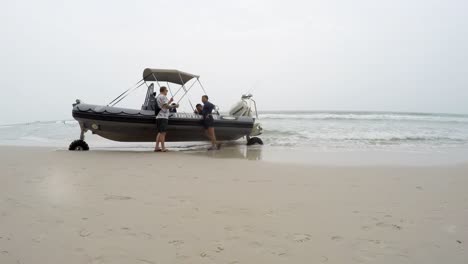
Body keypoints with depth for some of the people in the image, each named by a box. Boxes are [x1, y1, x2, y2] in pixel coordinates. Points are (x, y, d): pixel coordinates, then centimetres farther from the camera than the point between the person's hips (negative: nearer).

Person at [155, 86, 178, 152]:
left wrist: (169, 101, 26)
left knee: (160, 132, 12)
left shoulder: (158, 97, 20)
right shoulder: (163, 97, -10)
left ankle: (156, 147, 10)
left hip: (159, 117, 10)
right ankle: (163, 148, -7)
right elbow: (166, 106, -18)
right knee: (163, 133, -8)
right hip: (163, 117, -10)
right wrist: (174, 106, -6)